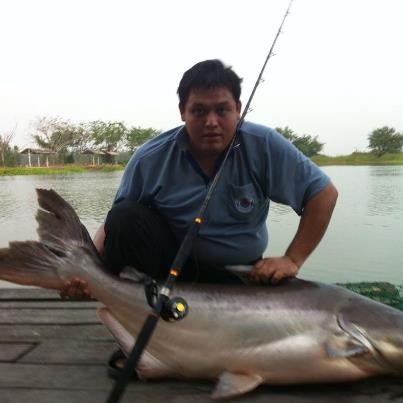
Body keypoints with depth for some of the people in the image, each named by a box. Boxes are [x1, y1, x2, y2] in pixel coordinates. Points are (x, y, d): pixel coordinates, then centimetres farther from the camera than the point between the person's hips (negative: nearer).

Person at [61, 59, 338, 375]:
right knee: (126, 217, -25)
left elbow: (323, 193, -10)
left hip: (238, 276, 1)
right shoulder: (151, 159, -14)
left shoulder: (263, 146, -15)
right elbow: (115, 224, -8)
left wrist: (292, 260, -16)